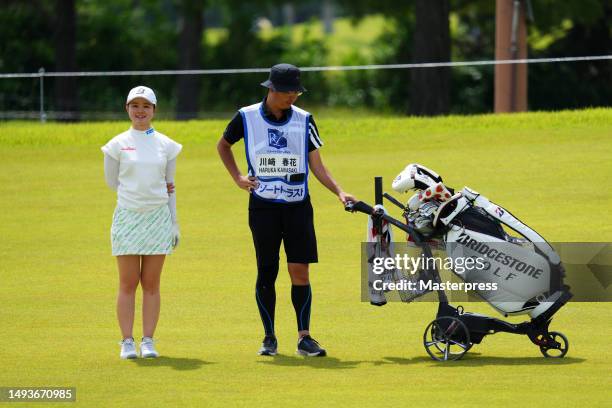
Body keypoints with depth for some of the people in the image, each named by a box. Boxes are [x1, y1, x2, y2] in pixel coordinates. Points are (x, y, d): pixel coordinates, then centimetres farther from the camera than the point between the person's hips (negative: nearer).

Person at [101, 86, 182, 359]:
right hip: (128, 216, -1)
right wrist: (142, 191, 0)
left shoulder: (166, 145, 8)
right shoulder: (118, 144, 2)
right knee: (128, 283, -2)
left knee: (151, 284, 2)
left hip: (158, 216, 2)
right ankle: (127, 342, 1)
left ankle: (148, 341, 4)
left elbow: (170, 187, 12)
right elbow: (112, 182, 8)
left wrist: (174, 223, 8)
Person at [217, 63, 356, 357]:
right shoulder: (247, 117, -1)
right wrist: (237, 178, 5)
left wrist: (340, 192, -9)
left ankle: (304, 337, -3)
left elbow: (317, 166, 4)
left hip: (298, 205, 1)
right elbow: (223, 146, 17)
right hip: (263, 206, -1)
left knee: (300, 271, -6)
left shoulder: (304, 120, 2)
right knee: (266, 272, 2)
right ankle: (269, 337, 12)